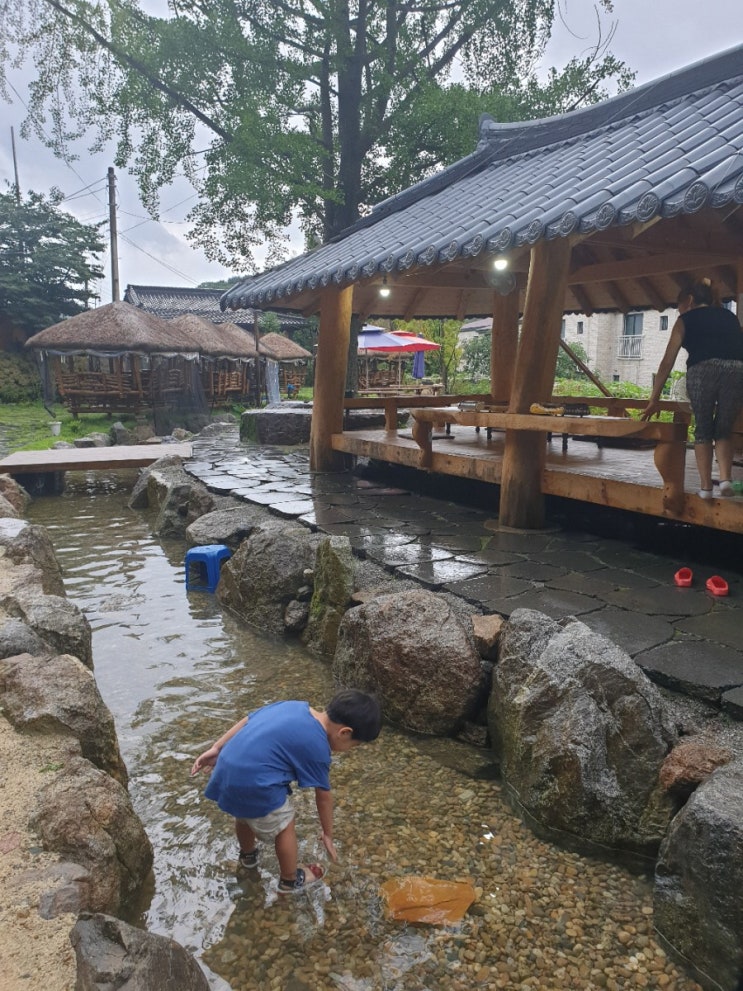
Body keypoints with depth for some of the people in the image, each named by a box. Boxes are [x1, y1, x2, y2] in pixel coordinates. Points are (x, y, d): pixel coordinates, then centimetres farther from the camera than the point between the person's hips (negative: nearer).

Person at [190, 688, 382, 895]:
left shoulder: (295, 706, 9)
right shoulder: (317, 747, -9)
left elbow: (247, 719, 13)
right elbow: (324, 797, 4)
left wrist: (216, 748, 18)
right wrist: (327, 835, 19)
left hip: (226, 768, 8)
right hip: (254, 783, -8)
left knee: (245, 814, 35)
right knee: (284, 827, 18)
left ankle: (248, 855, 61)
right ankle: (290, 881, 39)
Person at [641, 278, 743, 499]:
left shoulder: (686, 320, 20)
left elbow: (667, 363, 16)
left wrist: (654, 400, 17)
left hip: (702, 370, -2)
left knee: (703, 429, 13)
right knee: (724, 429, 18)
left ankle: (705, 487, 9)